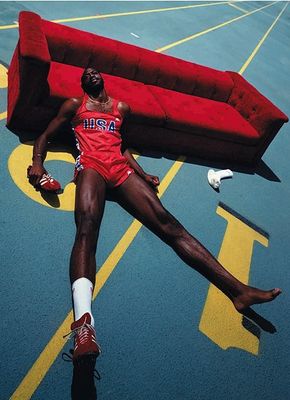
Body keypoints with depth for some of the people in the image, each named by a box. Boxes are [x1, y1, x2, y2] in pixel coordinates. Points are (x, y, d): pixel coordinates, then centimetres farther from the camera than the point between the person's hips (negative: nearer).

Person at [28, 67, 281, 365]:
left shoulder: (122, 107, 32)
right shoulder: (75, 105, 25)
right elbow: (45, 136, 22)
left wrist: (142, 173, 16)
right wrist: (37, 162, 0)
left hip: (121, 168, 2)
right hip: (91, 165, -2)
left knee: (167, 222, -18)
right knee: (87, 225, -34)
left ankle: (237, 290, -30)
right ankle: (84, 323, -57)